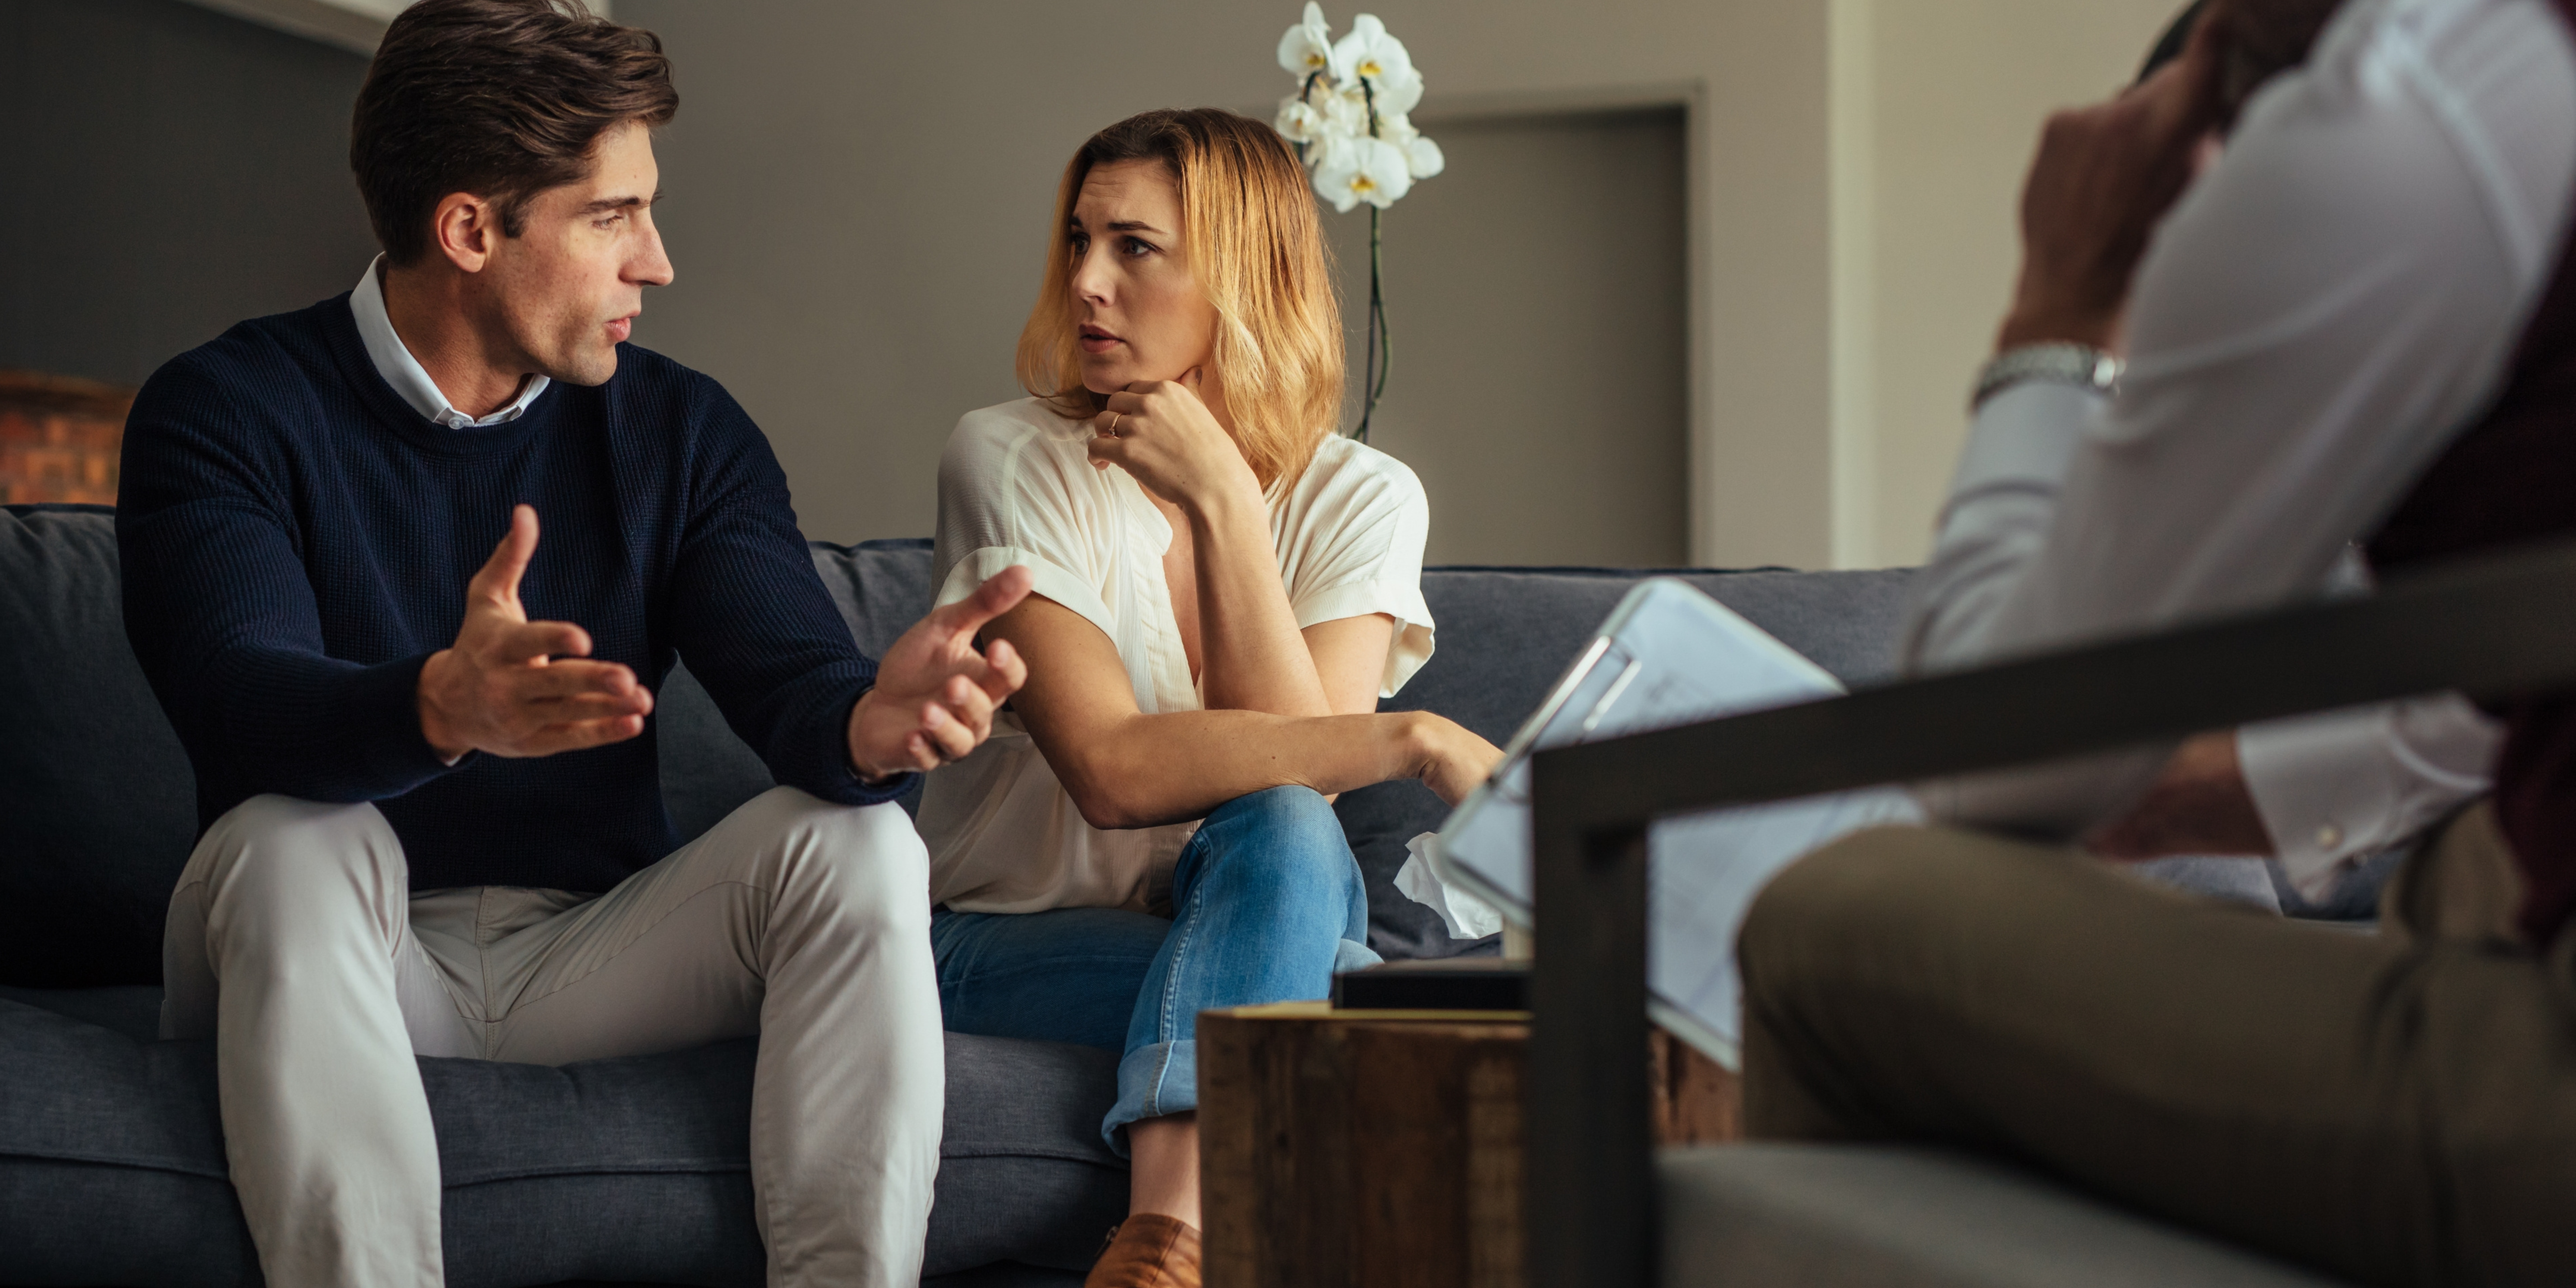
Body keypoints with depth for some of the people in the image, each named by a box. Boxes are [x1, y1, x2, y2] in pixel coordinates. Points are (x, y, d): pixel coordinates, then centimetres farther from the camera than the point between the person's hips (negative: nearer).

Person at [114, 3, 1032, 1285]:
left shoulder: (682, 432, 5)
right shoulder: (224, 411, -7)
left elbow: (787, 671, -10)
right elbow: (240, 701, -25)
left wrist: (870, 719, -37)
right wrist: (444, 709, -49)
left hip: (592, 961, 3)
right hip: (333, 968, -3)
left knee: (852, 843, -21)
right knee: (295, 843, -33)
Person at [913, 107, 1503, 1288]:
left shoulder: (1360, 498, -1)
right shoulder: (1009, 461, -11)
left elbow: (1289, 768, -17)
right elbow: (1112, 770, -23)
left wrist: (1222, 500, -19)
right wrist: (1415, 743, -26)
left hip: (1234, 913, 3)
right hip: (1011, 938, -3)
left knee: (1279, 830, -34)